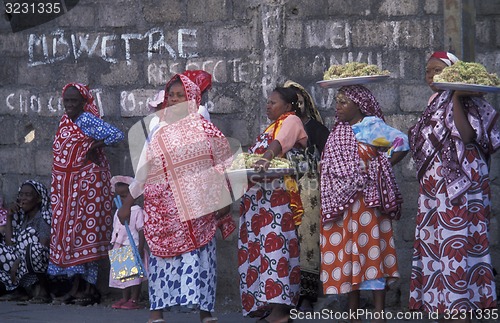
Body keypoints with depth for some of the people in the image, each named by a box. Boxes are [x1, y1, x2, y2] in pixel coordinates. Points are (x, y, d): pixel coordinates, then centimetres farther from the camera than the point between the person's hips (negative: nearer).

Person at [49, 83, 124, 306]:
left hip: (86, 183, -8)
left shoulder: (87, 120, -13)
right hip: (66, 185, 8)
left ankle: (89, 288, -3)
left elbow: (117, 135, -21)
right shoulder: (65, 120, 12)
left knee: (84, 230, -7)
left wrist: (94, 147, -14)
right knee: (67, 231, 8)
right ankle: (76, 288, 13)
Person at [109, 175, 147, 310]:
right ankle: (125, 298, 17)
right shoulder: (118, 211, 13)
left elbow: (141, 231, -13)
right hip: (120, 248, 8)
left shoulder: (137, 211, -10)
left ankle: (134, 300, -1)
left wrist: (140, 248, -18)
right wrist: (113, 245, 13)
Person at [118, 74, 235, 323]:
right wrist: (128, 202, 14)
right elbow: (143, 171, 15)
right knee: (161, 253, 1)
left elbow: (222, 166, 4)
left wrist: (224, 199, -3)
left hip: (196, 206, -3)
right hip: (162, 206, 3)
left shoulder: (205, 130, 3)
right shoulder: (157, 131, 12)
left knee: (199, 253, -5)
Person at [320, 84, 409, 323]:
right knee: (346, 254, 7)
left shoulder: (371, 125, -5)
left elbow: (402, 143, -8)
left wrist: (381, 167, -7)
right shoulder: (338, 131, 15)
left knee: (371, 251, -7)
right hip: (341, 202, 7)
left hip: (366, 201, -7)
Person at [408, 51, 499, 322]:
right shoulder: (434, 104, 20)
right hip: (434, 187, 9)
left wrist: (456, 98, -23)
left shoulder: (463, 100, -5)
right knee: (436, 246, 6)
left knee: (457, 244, -13)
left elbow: (466, 135, -21)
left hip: (458, 185, -9)